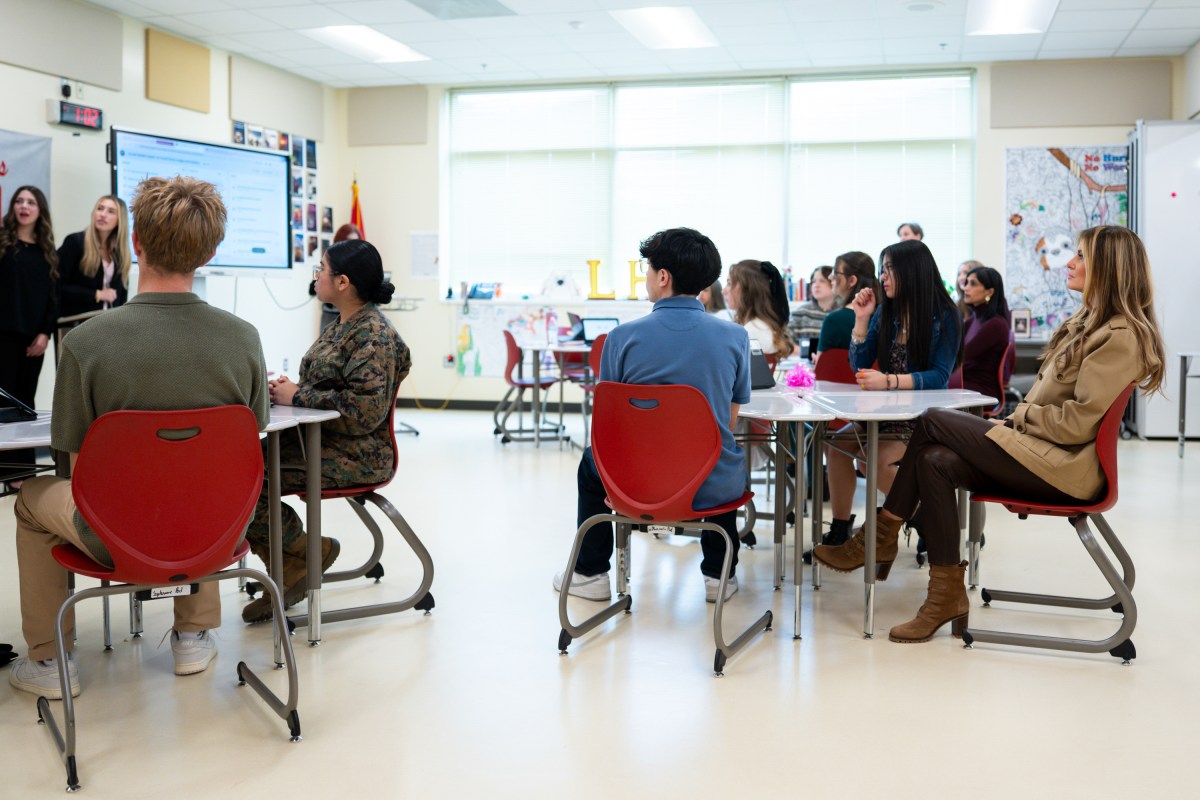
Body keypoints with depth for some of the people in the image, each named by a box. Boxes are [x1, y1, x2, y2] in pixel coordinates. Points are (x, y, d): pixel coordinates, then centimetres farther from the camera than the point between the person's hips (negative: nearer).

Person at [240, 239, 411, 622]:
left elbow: (365, 410, -25)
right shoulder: (341, 325, 15)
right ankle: (287, 575, 1)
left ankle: (307, 550, 1)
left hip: (354, 456, -10)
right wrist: (288, 387, 2)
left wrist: (297, 396, -18)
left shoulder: (374, 335, -16)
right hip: (318, 440, 10)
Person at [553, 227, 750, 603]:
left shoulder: (622, 337, -11)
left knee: (592, 462, 33)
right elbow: (730, 420, 4)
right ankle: (719, 574, 37)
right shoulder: (735, 337, -7)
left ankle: (591, 573, 39)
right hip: (713, 488, 1)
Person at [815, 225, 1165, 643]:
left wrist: (1016, 419, -8)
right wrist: (1017, 418, 3)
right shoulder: (1088, 320, 17)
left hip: (1063, 466, -9)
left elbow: (1076, 422, -20)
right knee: (937, 463, -13)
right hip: (1039, 446, 9)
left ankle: (881, 533, -1)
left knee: (933, 421, -13)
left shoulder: (1120, 336, -14)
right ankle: (947, 596, -9)